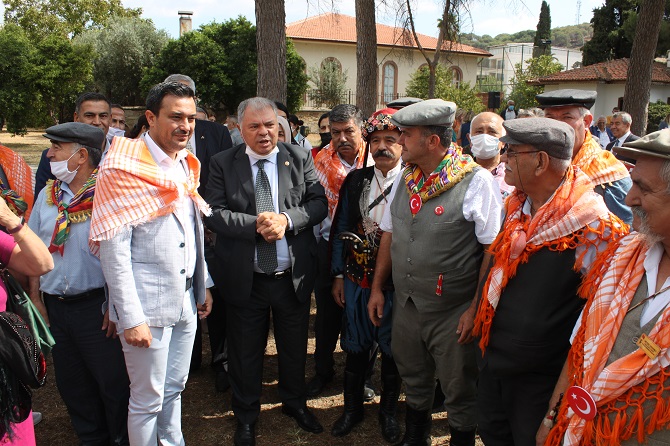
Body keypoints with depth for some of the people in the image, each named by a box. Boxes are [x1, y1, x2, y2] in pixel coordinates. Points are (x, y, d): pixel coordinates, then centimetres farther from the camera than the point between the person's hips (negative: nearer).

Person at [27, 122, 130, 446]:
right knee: (71, 384, 17)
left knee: (113, 383, 5)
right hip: (55, 307, 6)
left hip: (97, 306, -6)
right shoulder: (47, 196, 8)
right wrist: (35, 298, 10)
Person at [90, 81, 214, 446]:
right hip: (147, 306, -6)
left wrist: (203, 285, 14)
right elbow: (113, 249, -17)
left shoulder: (185, 165, 8)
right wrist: (130, 317, -19)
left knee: (174, 387, 20)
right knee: (148, 399, 7)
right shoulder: (125, 168, -14)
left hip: (185, 300, 7)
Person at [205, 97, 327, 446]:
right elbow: (214, 212, -11)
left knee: (294, 346, 20)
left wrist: (286, 219, -21)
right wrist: (256, 225, -24)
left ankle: (295, 402, 46)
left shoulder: (300, 159, -1)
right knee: (245, 351, 16)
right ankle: (246, 416, 38)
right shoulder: (223, 164, -3)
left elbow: (319, 203, -4)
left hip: (294, 275, 1)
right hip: (244, 277, -1)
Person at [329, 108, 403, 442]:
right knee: (355, 347, 15)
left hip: (396, 283, -3)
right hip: (356, 280, 3)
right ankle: (352, 408, 36)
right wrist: (337, 275, 5)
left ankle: (388, 410, 36)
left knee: (392, 350, 13)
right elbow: (339, 230, 6)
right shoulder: (355, 180, 3)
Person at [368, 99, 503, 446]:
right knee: (414, 382, 25)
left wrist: (476, 309, -16)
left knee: (459, 394, 13)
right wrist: (377, 287, 12)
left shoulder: (476, 182, -16)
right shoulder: (404, 179, 4)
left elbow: (493, 249, -16)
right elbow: (389, 234, 12)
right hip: (405, 306, 6)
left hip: (453, 313, -6)